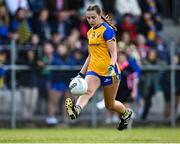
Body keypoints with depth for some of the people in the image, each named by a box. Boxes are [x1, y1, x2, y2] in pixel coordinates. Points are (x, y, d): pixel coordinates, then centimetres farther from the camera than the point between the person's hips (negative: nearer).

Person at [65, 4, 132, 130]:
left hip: (109, 71, -5)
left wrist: (111, 67, -33)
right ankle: (76, 110, -54)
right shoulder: (90, 32, 13)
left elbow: (114, 53, -15)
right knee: (87, 91, -26)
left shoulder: (107, 30, -10)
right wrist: (81, 74, 19)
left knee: (110, 105, 8)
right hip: (93, 70, 6)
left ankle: (126, 113, 39)